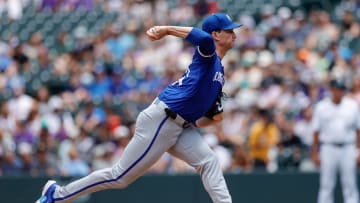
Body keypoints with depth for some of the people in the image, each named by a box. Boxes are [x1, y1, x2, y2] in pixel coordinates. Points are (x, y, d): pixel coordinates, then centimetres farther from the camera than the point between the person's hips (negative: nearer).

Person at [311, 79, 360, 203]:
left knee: (350, 186, 0)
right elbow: (316, 132, 5)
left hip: (348, 149, 1)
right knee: (326, 185, 1)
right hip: (328, 149, -1)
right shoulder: (321, 107, 3)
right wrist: (315, 153, 1)